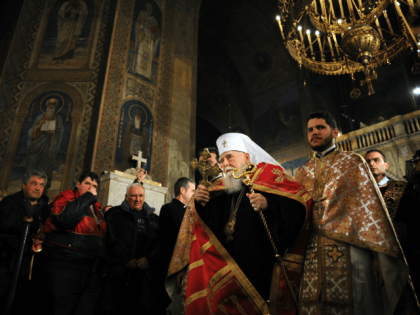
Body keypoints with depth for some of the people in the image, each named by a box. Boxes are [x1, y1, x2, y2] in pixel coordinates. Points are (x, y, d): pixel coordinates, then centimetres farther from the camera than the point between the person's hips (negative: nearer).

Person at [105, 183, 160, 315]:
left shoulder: (153, 218, 17)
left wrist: (150, 259, -8)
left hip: (145, 269, 2)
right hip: (120, 268, -2)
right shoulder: (115, 214, 9)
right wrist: (127, 259, -12)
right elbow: (111, 240, -2)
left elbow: (160, 241, 9)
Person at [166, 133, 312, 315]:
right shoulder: (223, 191, 17)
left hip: (263, 266, -4)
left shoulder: (269, 173, 3)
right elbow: (209, 225, 11)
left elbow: (300, 200, -11)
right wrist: (200, 204, -5)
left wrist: (269, 203, -26)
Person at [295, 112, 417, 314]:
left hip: (349, 250, -2)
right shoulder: (302, 173, 18)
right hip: (312, 255, 3)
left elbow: (371, 205, 0)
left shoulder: (353, 162, 9)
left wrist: (381, 255, -8)